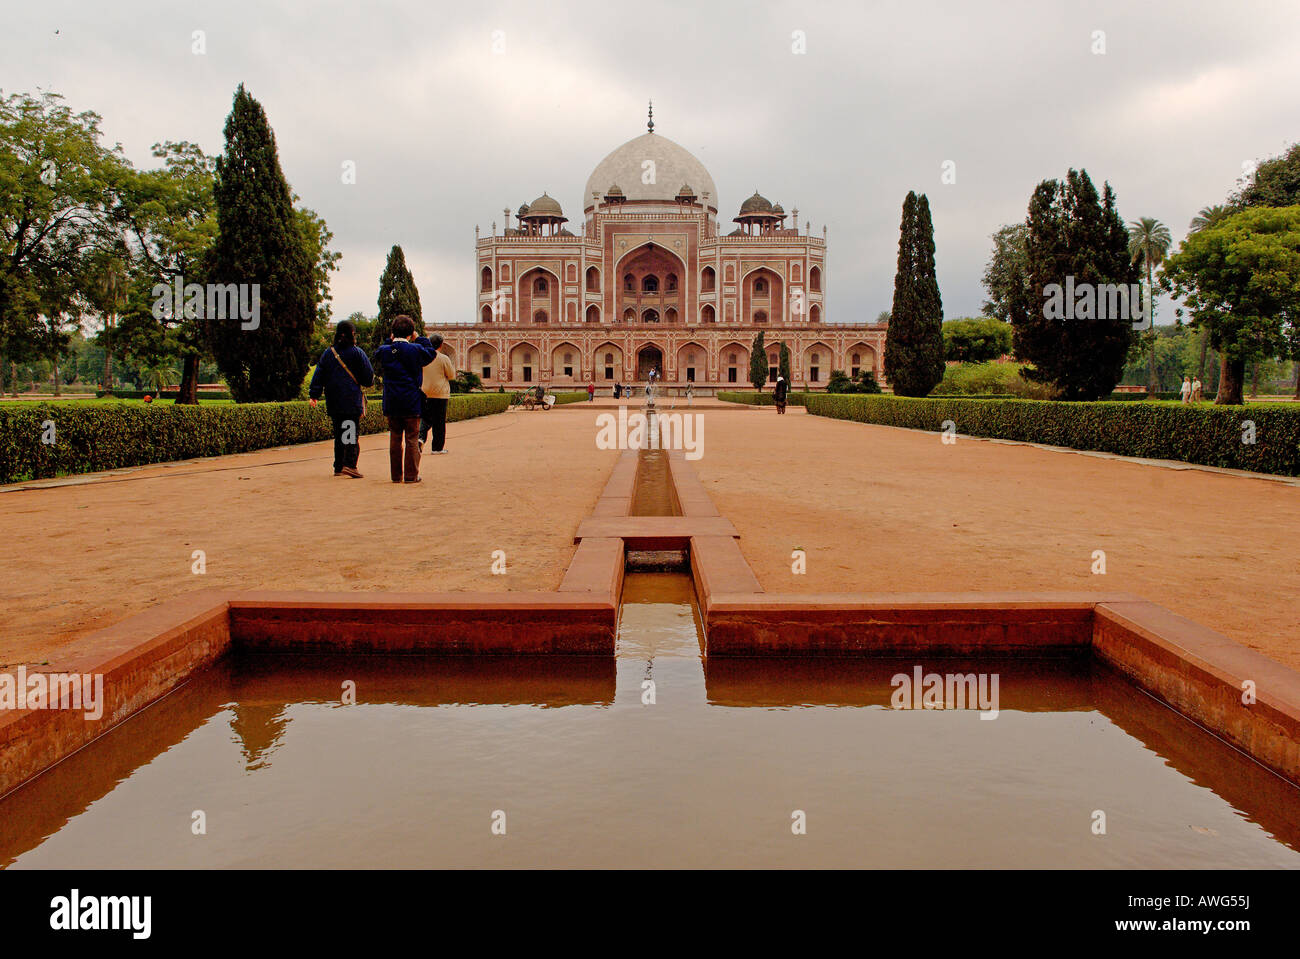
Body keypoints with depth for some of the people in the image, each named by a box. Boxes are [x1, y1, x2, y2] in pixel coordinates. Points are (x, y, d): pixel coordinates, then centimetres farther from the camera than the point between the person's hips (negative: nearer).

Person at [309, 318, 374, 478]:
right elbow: (368, 378, -1)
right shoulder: (357, 352, -2)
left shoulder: (327, 353, 9)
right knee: (352, 432, -6)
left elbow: (318, 376, 7)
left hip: (333, 402, 4)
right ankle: (349, 464, -21)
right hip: (352, 400, -4)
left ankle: (338, 467, 12)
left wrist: (314, 395, 9)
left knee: (338, 433, 11)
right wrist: (365, 382, 20)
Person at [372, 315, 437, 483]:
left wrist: (389, 341, 19)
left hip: (391, 404, 3)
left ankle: (396, 474, 14)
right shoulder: (415, 350, -9)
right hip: (412, 403, -3)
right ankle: (411, 475, 3)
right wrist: (419, 339, 14)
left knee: (395, 439, 11)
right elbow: (431, 353, 8)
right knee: (412, 439, 4)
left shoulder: (384, 350, 0)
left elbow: (377, 357, 23)